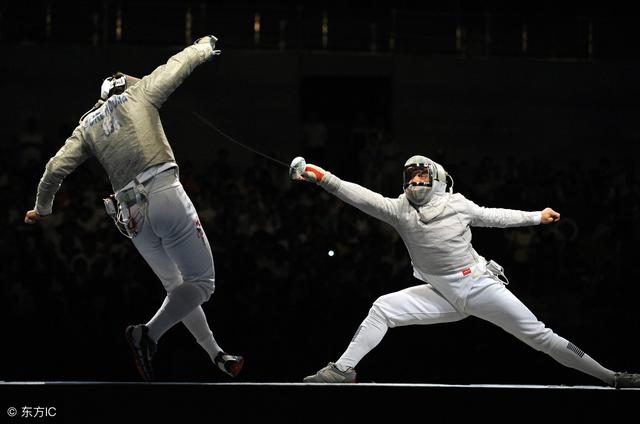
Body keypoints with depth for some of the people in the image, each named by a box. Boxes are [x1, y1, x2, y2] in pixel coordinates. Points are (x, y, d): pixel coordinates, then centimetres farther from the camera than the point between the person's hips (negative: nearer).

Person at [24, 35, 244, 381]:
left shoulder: (87, 126, 19)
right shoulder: (139, 94, 12)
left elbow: (55, 168, 15)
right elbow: (178, 65, 22)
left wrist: (42, 208, 31)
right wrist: (205, 46, 42)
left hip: (130, 214, 5)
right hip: (165, 194, -5)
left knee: (177, 289, 19)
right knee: (201, 283, -4)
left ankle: (217, 355, 19)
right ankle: (149, 333, -24)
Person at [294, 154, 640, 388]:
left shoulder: (456, 204, -7)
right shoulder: (400, 209, -6)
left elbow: (493, 217, 9)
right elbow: (359, 195, -16)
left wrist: (538, 217, 11)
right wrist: (320, 177, -26)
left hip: (482, 286, -2)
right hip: (443, 296, 2)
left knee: (538, 335, -4)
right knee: (382, 309, -14)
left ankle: (610, 378, 2)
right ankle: (343, 370, -9)